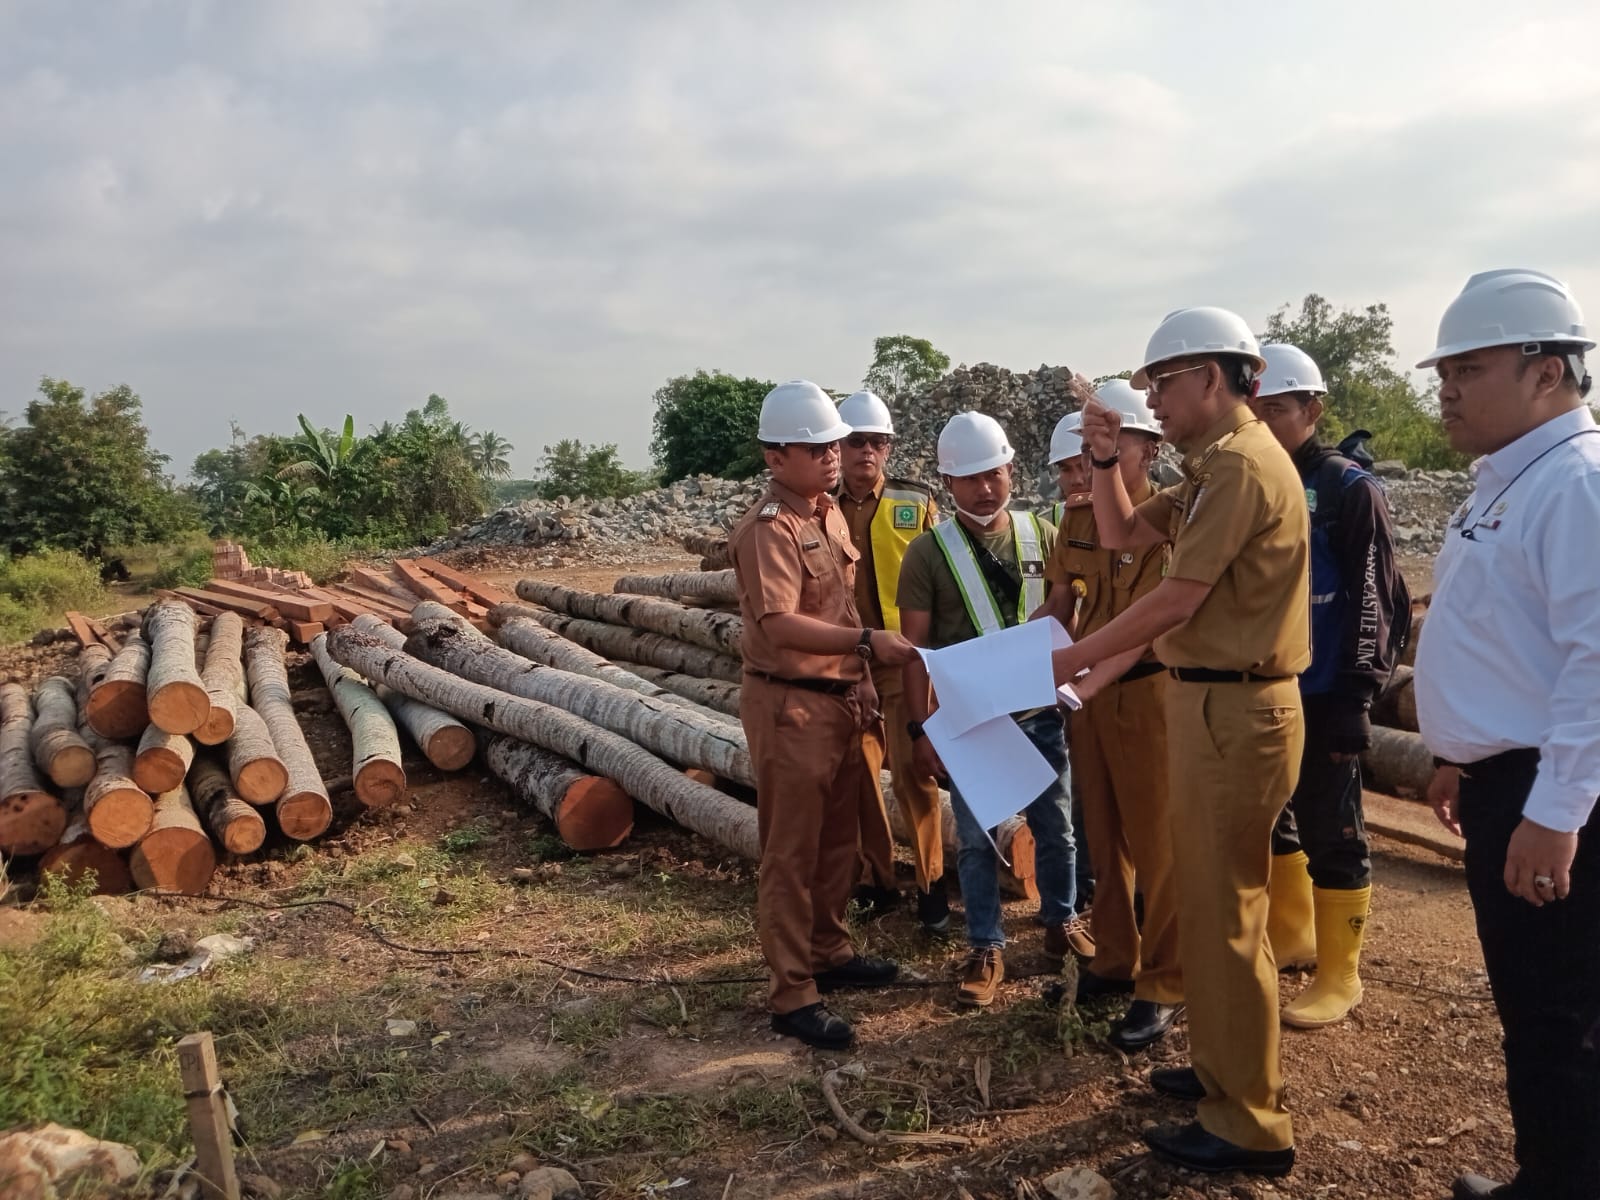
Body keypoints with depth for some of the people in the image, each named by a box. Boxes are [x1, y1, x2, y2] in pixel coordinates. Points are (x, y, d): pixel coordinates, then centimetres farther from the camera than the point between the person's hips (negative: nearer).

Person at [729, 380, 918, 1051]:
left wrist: (862, 685, 17)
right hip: (790, 705, -9)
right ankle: (792, 995, 10)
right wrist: (867, 642, -34)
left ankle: (828, 952, 36)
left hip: (842, 699, 9)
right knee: (791, 853, 0)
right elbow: (780, 624, -28)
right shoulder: (769, 529, -17)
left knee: (837, 841, 19)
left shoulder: (831, 514, 11)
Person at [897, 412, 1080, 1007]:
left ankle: (1059, 924, 37)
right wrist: (921, 727, -6)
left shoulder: (1042, 535, 1)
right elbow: (916, 646, -5)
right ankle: (986, 950, 23)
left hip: (1040, 711, 2)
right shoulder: (928, 552, -6)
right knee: (975, 837, 8)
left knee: (1054, 826, 15)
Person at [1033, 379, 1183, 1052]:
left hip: (1144, 690, -7)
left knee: (1155, 843, 3)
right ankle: (1114, 961, 32)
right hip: (1085, 692, 7)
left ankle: (1164, 985, 17)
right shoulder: (1077, 517, 7)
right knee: (1102, 836, 16)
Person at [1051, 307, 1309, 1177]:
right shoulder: (1213, 468, 14)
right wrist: (1106, 457, 5)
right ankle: (1224, 1069, 35)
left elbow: (1175, 601, -20)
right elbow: (1122, 536, 19)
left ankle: (1251, 1124, 13)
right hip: (1213, 701, 10)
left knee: (1224, 913, -1)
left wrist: (1070, 661, -13)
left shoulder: (1241, 465, -18)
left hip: (1234, 711, -10)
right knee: (1209, 900, 19)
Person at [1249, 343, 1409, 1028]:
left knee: (1329, 830, 2)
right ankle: (1290, 933, 35)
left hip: (1321, 696, -6)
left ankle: (1339, 975, 15)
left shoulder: (1350, 491, -8)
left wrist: (1356, 697, -15)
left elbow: (1374, 601, -11)